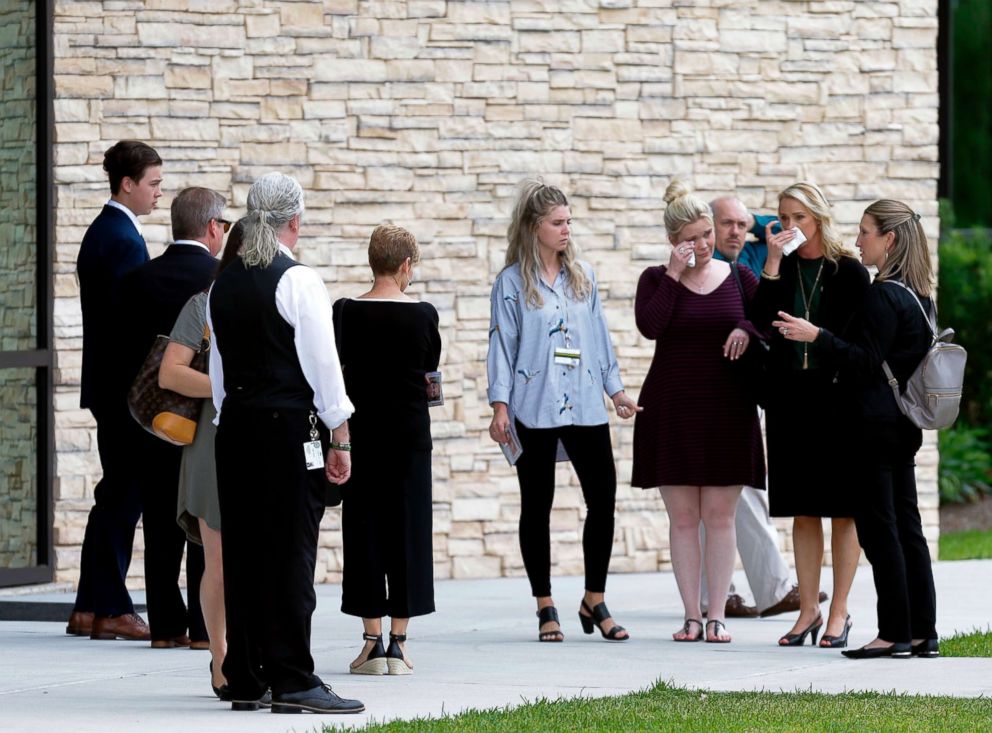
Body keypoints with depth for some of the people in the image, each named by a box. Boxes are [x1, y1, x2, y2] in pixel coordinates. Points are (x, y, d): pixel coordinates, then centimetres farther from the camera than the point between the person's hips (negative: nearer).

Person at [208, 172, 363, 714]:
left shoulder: (223, 285, 10)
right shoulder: (298, 281, -9)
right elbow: (323, 365, -10)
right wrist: (340, 439, -5)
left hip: (234, 426, 7)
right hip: (289, 426, -6)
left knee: (241, 552, 8)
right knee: (289, 556, -6)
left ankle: (244, 680, 11)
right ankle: (290, 682, -8)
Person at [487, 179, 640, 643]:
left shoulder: (583, 276, 11)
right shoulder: (512, 282, -1)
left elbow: (599, 335, 16)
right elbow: (502, 344, -2)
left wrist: (615, 389, 14)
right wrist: (500, 406, -9)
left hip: (585, 407, 4)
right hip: (534, 408, -4)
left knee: (603, 499, -1)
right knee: (537, 505, 3)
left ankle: (594, 602, 11)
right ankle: (546, 608, 10)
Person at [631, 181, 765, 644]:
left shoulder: (738, 279, 8)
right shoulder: (657, 280, 4)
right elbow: (649, 326, -14)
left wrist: (747, 329, -13)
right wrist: (674, 274, -13)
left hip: (726, 411, 1)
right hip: (671, 409, -1)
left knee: (719, 516, 0)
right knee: (682, 518, 0)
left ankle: (717, 615, 2)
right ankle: (691, 615, 3)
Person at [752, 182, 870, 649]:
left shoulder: (848, 271, -1)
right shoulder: (781, 270, 9)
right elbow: (762, 320, -6)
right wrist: (772, 265, -12)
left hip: (836, 396, -4)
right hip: (790, 396, 4)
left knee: (843, 509, -1)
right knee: (803, 512, 6)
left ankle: (839, 612, 4)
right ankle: (809, 610, 11)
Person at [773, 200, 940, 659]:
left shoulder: (883, 295, -15)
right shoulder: (919, 294, 12)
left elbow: (867, 362, -18)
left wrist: (817, 337, -20)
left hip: (876, 423, -9)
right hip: (903, 424, 9)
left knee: (877, 527, -5)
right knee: (906, 526, 10)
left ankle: (895, 634, -5)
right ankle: (923, 633, 10)